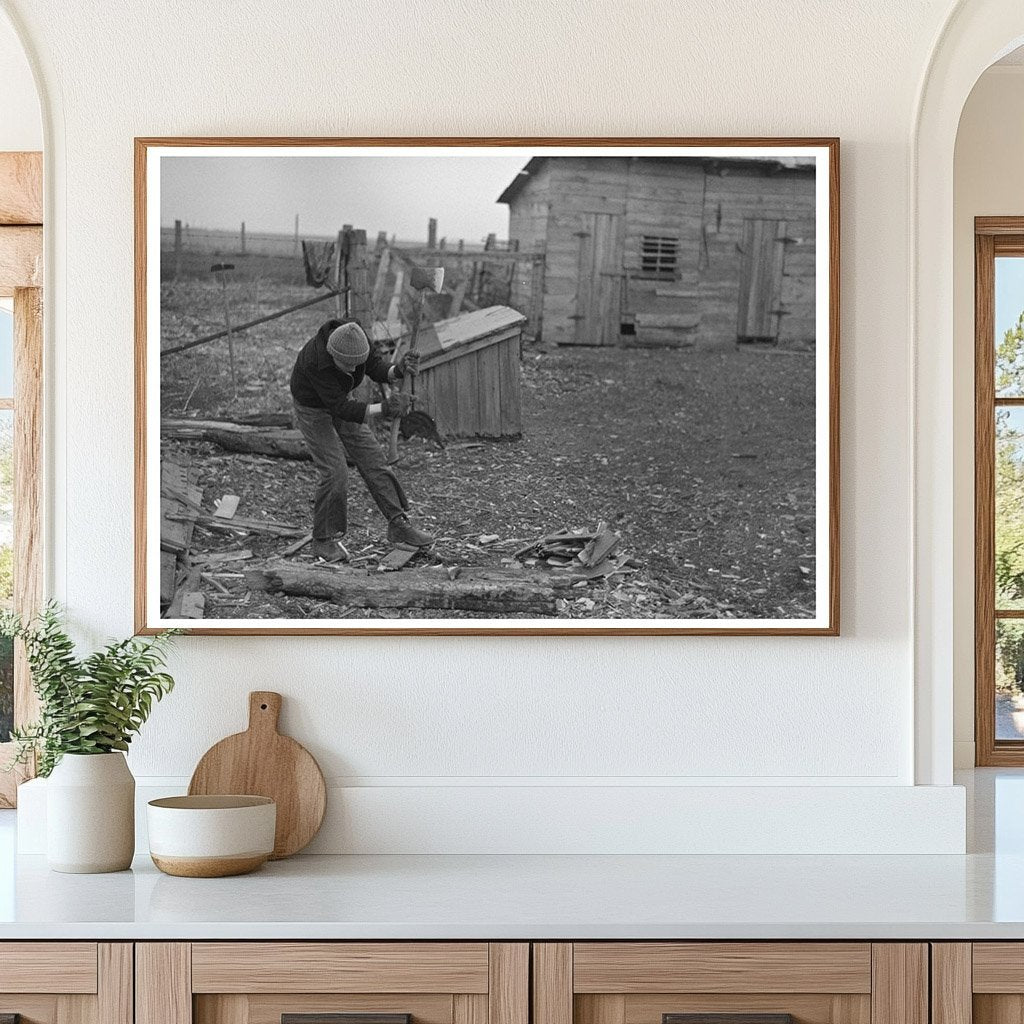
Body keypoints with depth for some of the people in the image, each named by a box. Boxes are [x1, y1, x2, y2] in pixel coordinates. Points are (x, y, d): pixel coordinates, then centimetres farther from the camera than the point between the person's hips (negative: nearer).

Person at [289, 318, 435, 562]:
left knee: (373, 461, 2)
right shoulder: (317, 362, -40)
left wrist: (397, 370, -39)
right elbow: (342, 409, -39)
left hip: (341, 399, 6)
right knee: (334, 473, -13)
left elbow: (376, 367, -16)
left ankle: (398, 526, 8)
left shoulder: (354, 336, -24)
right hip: (313, 409, -6)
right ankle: (324, 539, 2)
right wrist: (383, 409, -47)